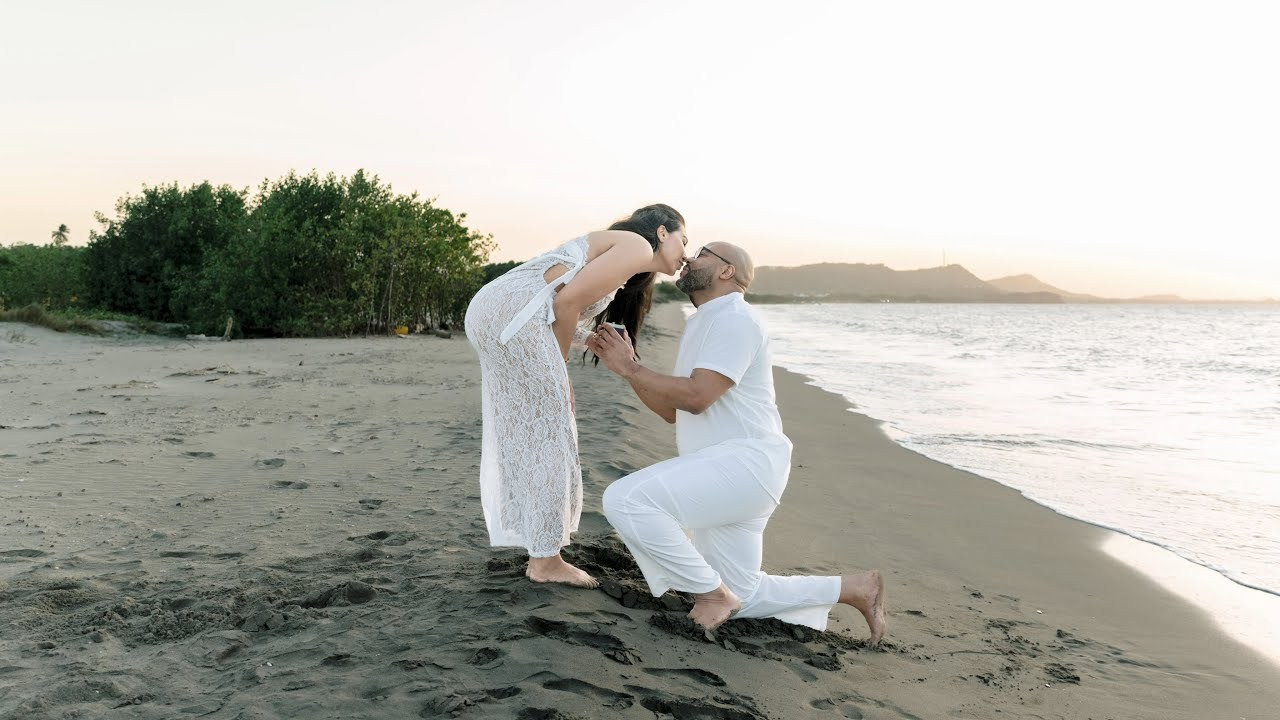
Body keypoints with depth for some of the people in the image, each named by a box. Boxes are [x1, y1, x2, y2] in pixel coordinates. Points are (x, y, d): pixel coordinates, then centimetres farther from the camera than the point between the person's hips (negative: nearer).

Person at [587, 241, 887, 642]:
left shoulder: (734, 319, -11)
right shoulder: (702, 325, 20)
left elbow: (696, 397, -22)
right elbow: (672, 410, 18)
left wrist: (632, 369, -12)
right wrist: (627, 368, 6)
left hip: (744, 463, -10)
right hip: (722, 472, 10)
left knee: (626, 501, -25)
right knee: (738, 600, 13)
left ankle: (712, 592, -9)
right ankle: (854, 589, 21)